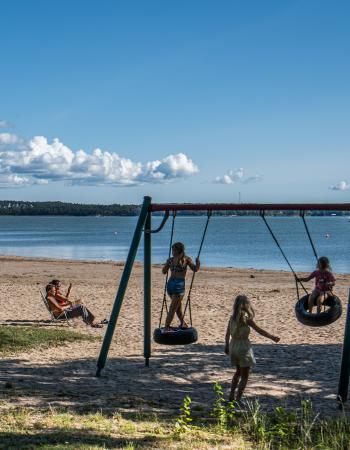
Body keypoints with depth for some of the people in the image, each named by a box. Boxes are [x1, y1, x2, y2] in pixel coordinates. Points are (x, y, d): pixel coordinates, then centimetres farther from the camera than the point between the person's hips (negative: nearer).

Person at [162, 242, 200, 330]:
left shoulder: (170, 259, 6)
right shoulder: (186, 259, -2)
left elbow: (164, 271, 15)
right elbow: (195, 269, -4)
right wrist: (198, 263, 9)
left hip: (170, 283, 5)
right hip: (179, 284, -5)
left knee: (178, 304, 25)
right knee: (172, 308, -2)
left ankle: (183, 323, 38)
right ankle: (166, 328, -8)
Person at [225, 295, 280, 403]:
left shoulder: (232, 317, 1)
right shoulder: (246, 318, -15)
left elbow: (227, 334, 11)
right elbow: (259, 330, -11)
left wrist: (226, 346, 24)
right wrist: (272, 337, 0)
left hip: (233, 345, 6)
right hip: (244, 347, -6)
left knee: (238, 372, 26)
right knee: (244, 375, 6)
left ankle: (232, 396, 26)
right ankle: (237, 399, 2)